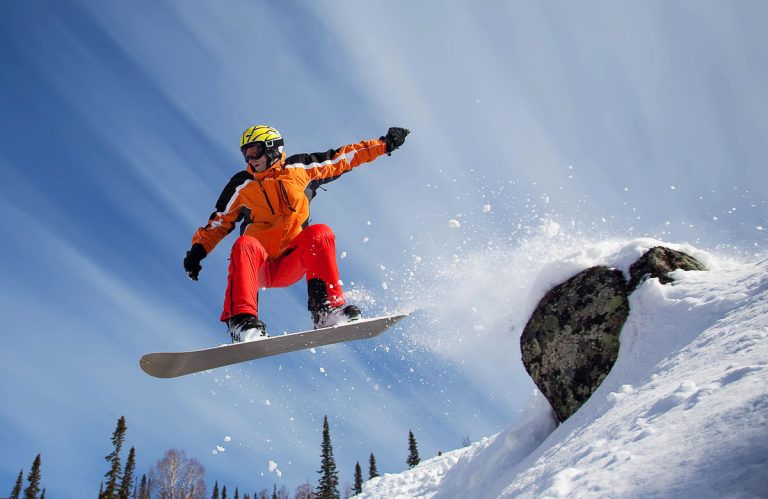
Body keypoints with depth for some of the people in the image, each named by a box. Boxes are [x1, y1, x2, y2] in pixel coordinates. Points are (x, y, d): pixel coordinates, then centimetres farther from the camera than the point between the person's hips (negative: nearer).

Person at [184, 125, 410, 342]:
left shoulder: (300, 169, 8)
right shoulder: (241, 186, 9)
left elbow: (342, 157, 13)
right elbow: (219, 222, 16)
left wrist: (384, 144, 13)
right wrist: (198, 250, 2)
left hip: (292, 264, 0)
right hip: (258, 266, 0)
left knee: (320, 234, -27)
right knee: (246, 245, -34)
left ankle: (327, 310, -29)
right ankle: (242, 321, -45)